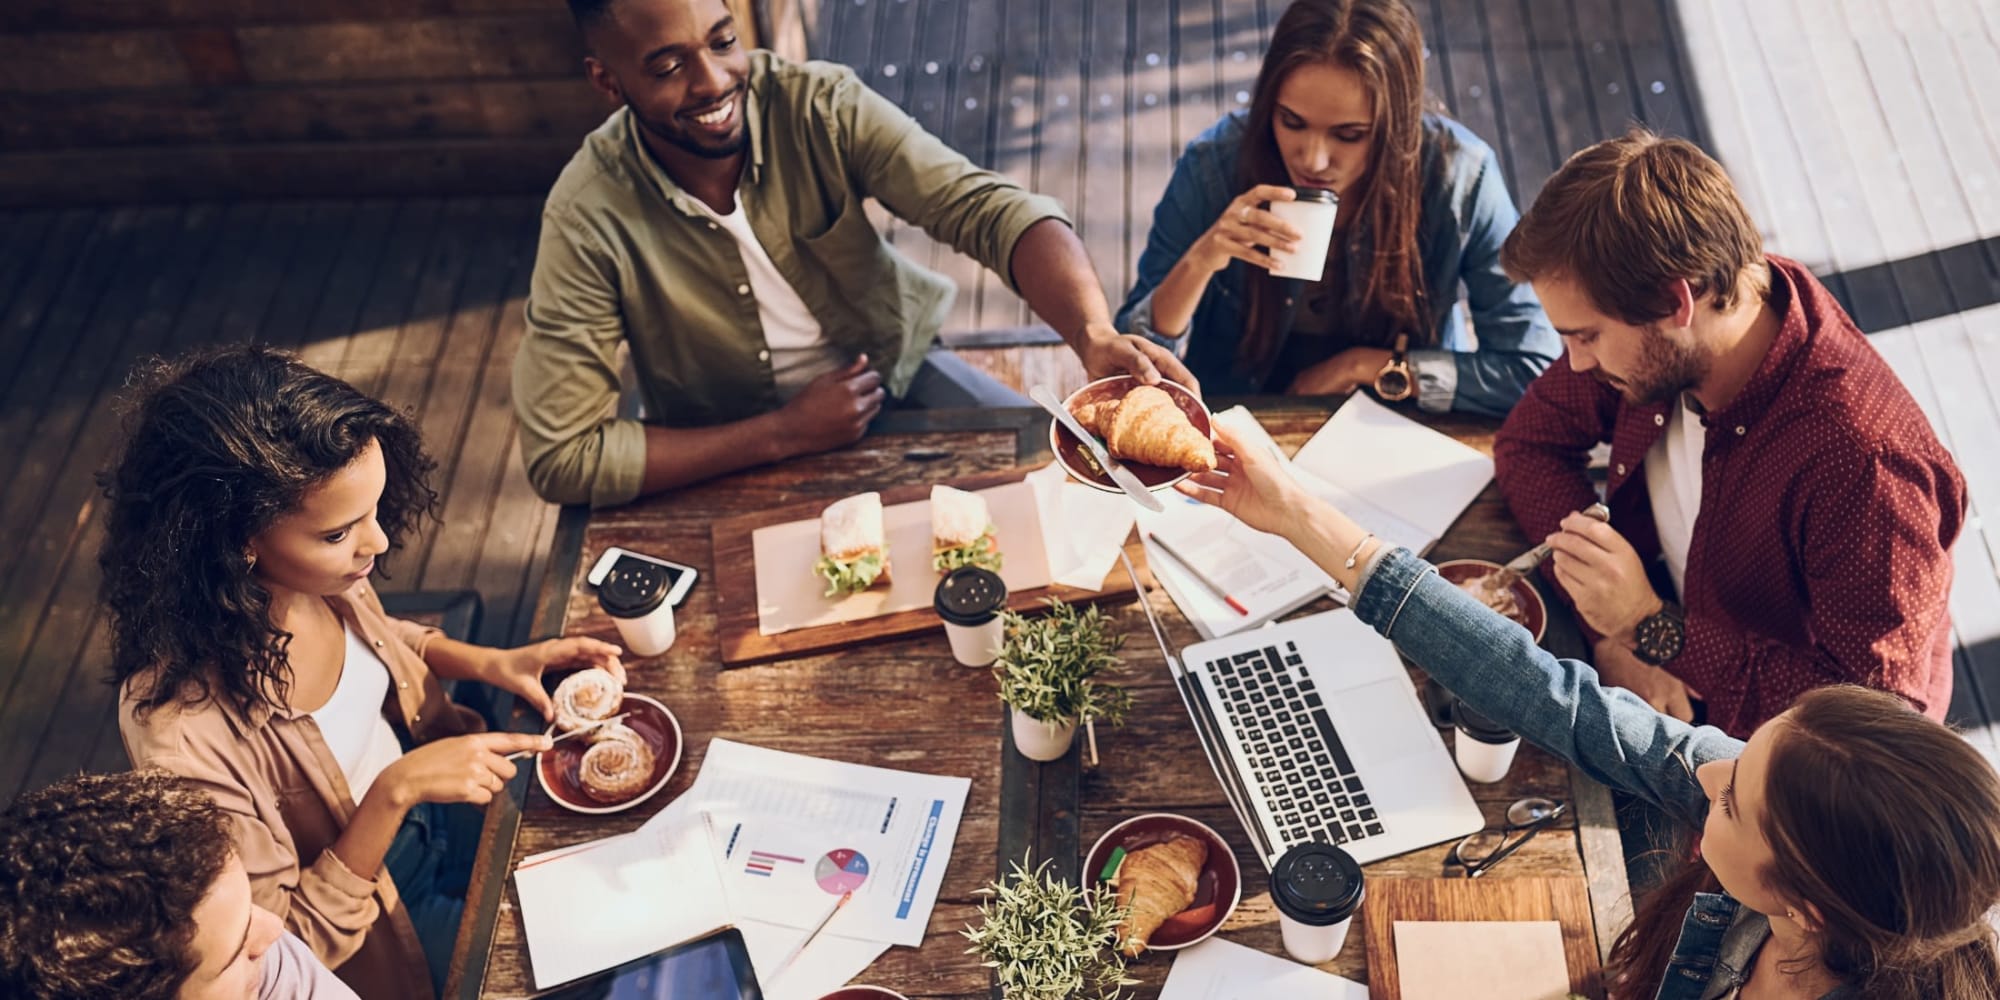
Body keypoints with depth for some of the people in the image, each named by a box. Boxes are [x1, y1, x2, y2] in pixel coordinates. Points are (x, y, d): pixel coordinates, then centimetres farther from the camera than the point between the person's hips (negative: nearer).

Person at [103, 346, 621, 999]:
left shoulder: (320, 577, -20)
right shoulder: (182, 733, -39)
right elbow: (284, 945, -24)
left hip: (443, 808, 5)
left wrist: (490, 663, -9)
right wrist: (395, 793, -34)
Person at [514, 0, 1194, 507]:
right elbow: (559, 457, -24)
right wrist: (784, 433, -26)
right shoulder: (589, 219, -24)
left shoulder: (820, 105, -20)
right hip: (743, 458, -2)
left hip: (900, 370, 3)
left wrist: (1095, 335, -49)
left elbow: (990, 210, -28)